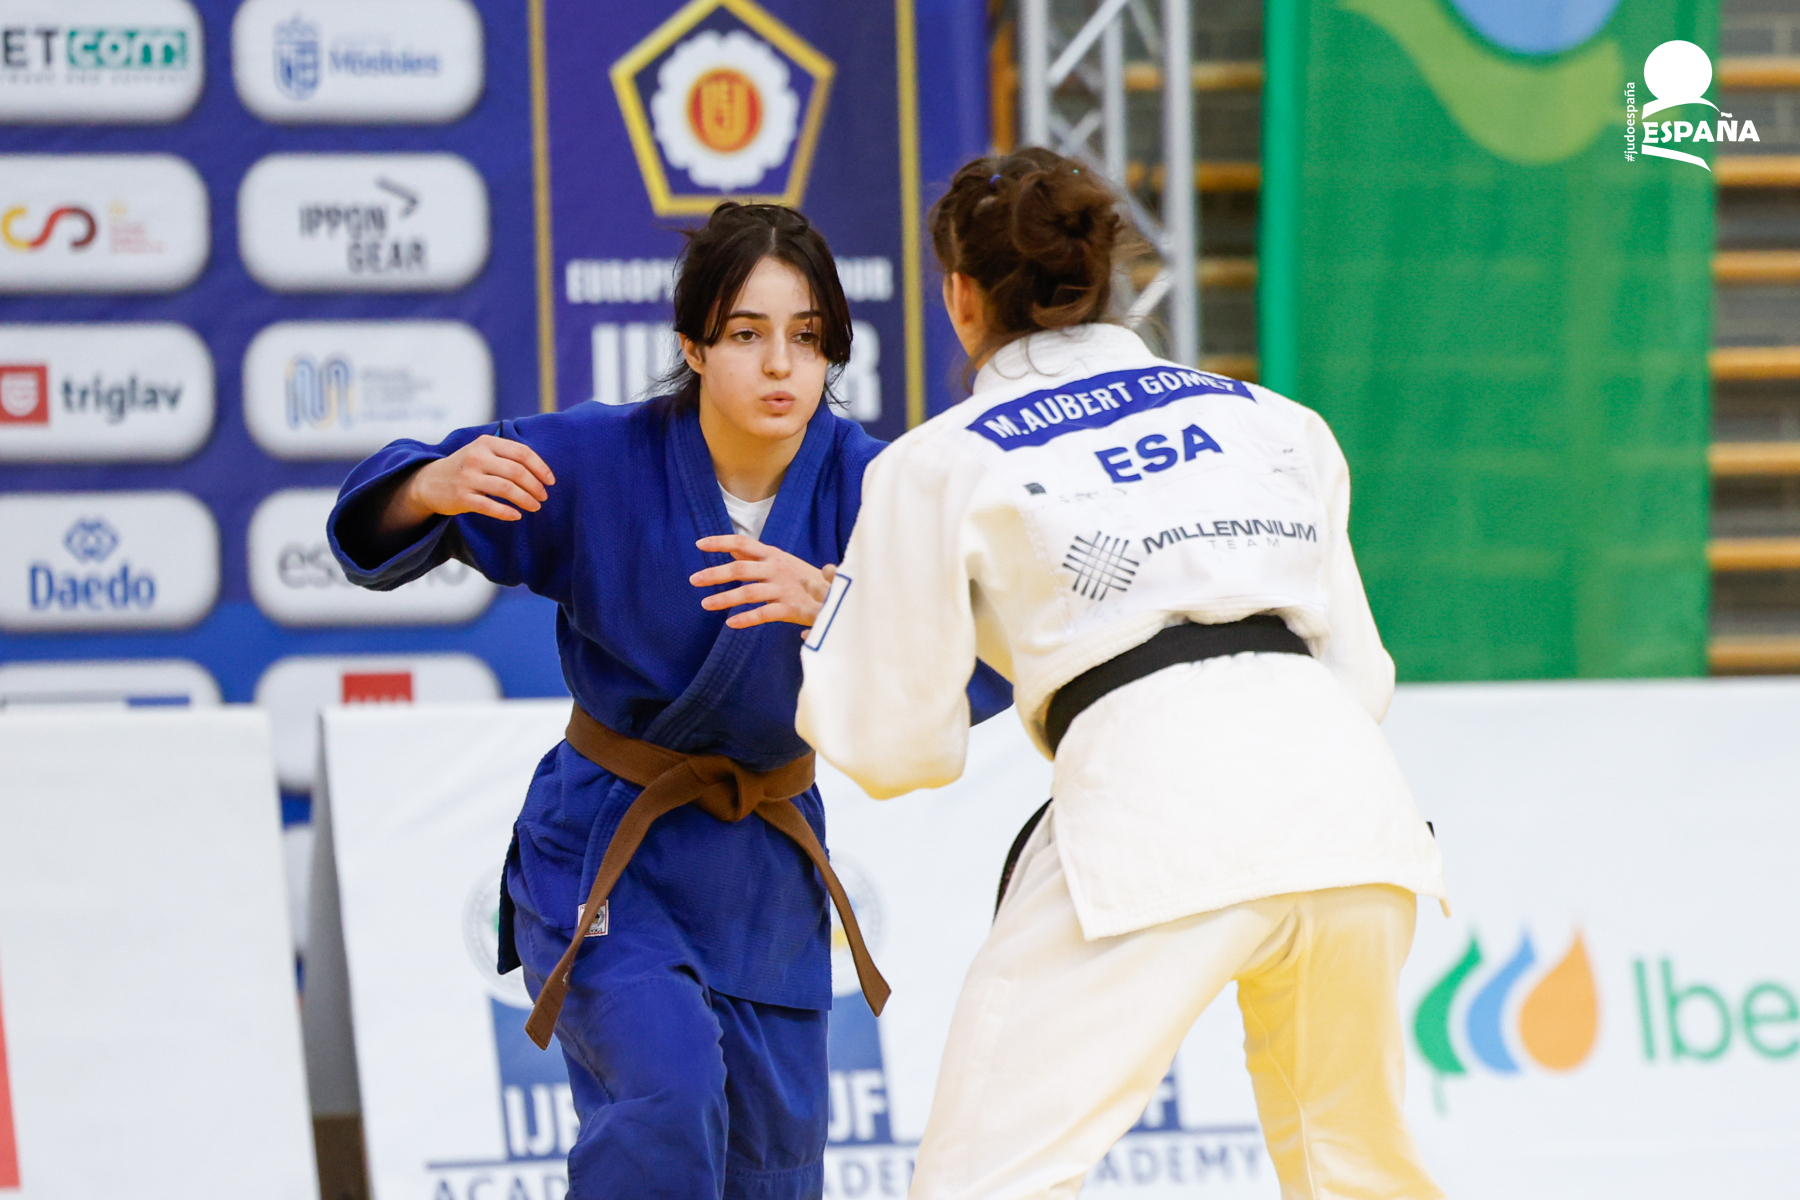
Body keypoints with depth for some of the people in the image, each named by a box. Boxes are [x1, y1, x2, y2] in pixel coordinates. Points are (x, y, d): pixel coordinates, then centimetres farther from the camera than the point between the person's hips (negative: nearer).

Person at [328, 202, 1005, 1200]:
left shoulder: (854, 482, -13)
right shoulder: (603, 462, -17)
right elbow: (383, 530, -13)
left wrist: (829, 602, -43)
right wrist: (437, 485, -37)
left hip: (764, 873, 4)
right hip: (606, 855, -4)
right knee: (669, 1091, -28)